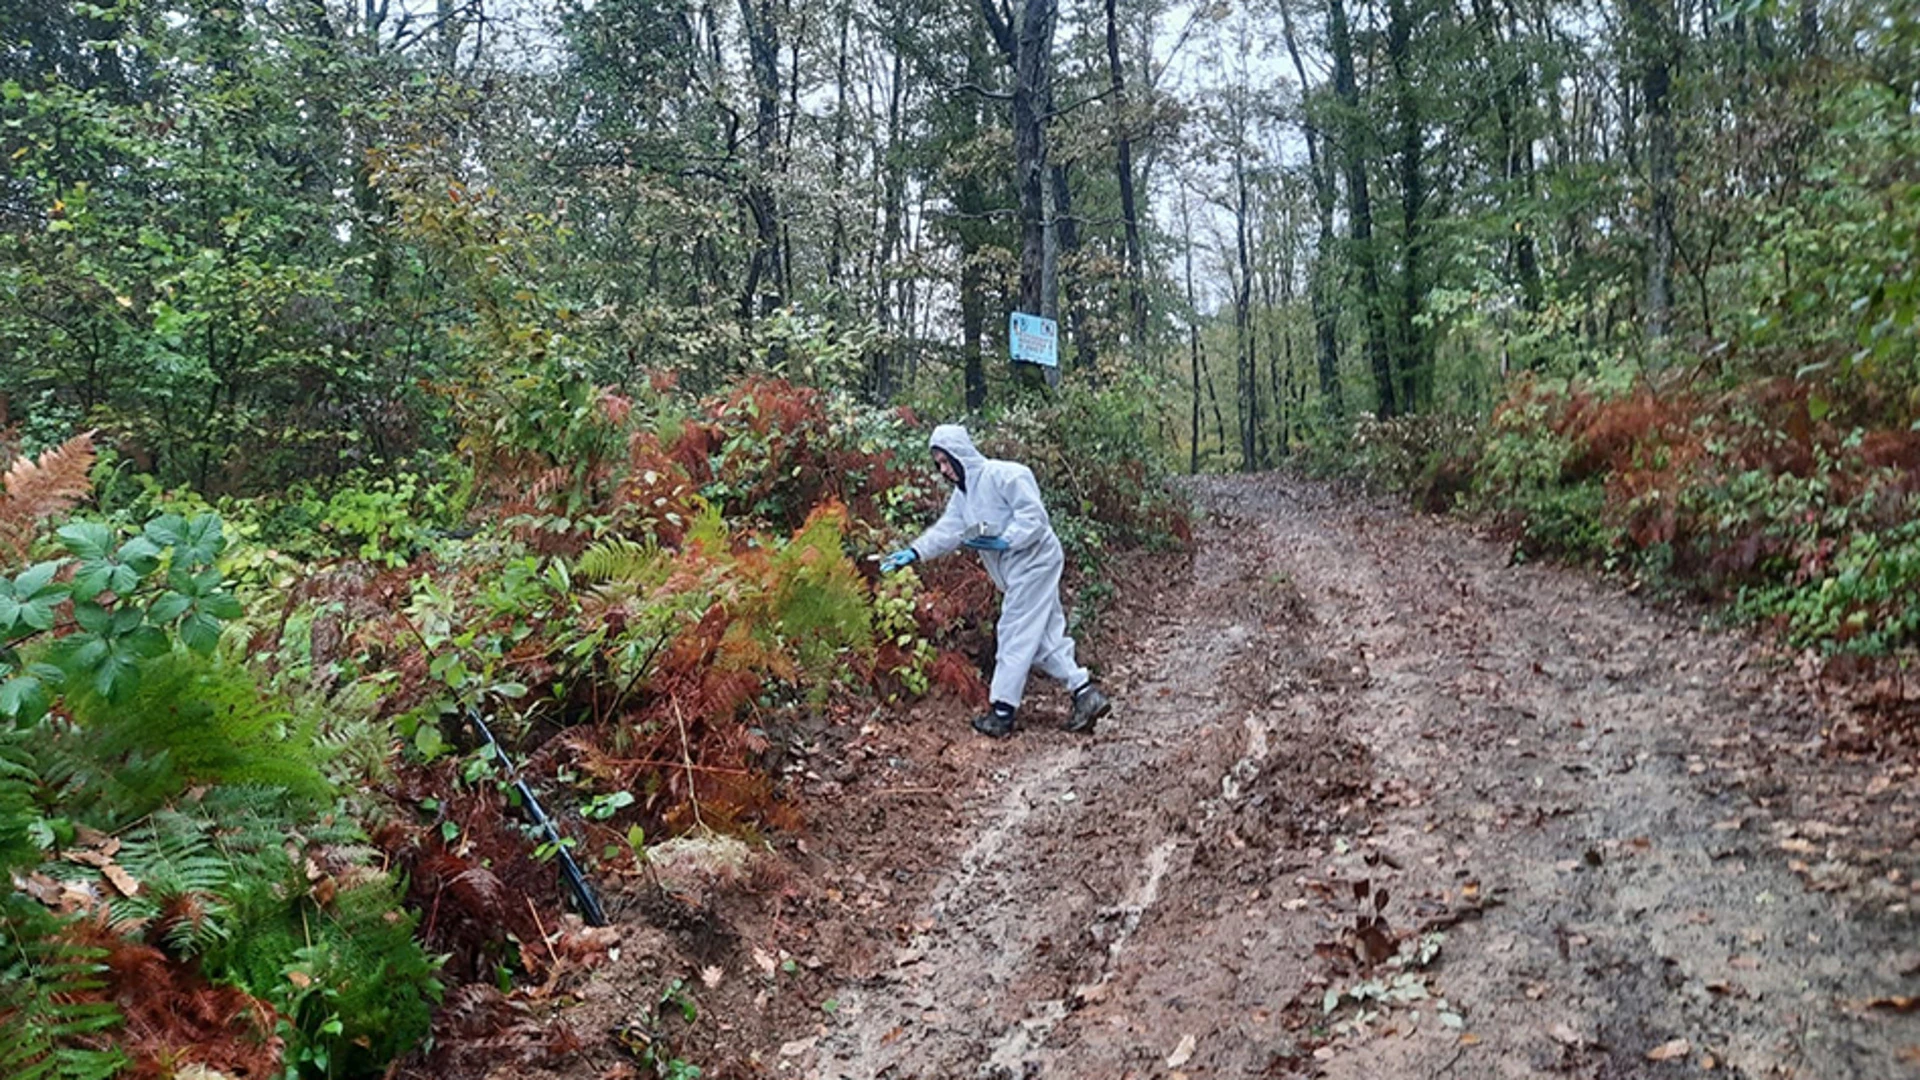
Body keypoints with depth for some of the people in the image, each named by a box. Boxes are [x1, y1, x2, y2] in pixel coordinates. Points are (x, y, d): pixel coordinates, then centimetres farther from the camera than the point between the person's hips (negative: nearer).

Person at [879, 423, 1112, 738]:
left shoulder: (1004, 475, -18)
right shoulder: (963, 493, 12)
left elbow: (1034, 517, -21)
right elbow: (946, 530, 10)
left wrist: (1003, 541, -26)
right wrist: (913, 553, 0)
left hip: (1034, 562, -10)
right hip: (1018, 570, 10)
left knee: (1016, 636, -5)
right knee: (1044, 638, 10)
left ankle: (1002, 713, 1)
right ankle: (1086, 694, 14)